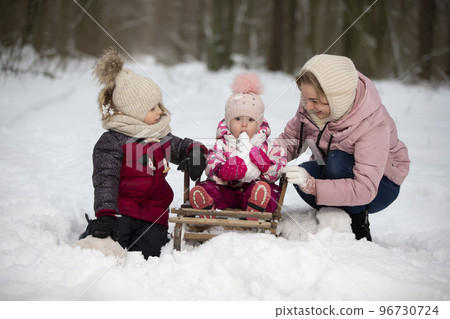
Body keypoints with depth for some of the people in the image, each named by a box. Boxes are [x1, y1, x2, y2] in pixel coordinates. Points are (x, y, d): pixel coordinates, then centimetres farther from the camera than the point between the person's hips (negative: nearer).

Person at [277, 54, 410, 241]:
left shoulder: (374, 124, -33)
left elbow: (365, 190, -38)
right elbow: (292, 136, -5)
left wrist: (313, 186, -49)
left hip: (379, 185, -5)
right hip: (335, 173, 5)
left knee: (336, 161, -34)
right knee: (302, 175, -27)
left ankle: (358, 223, -13)